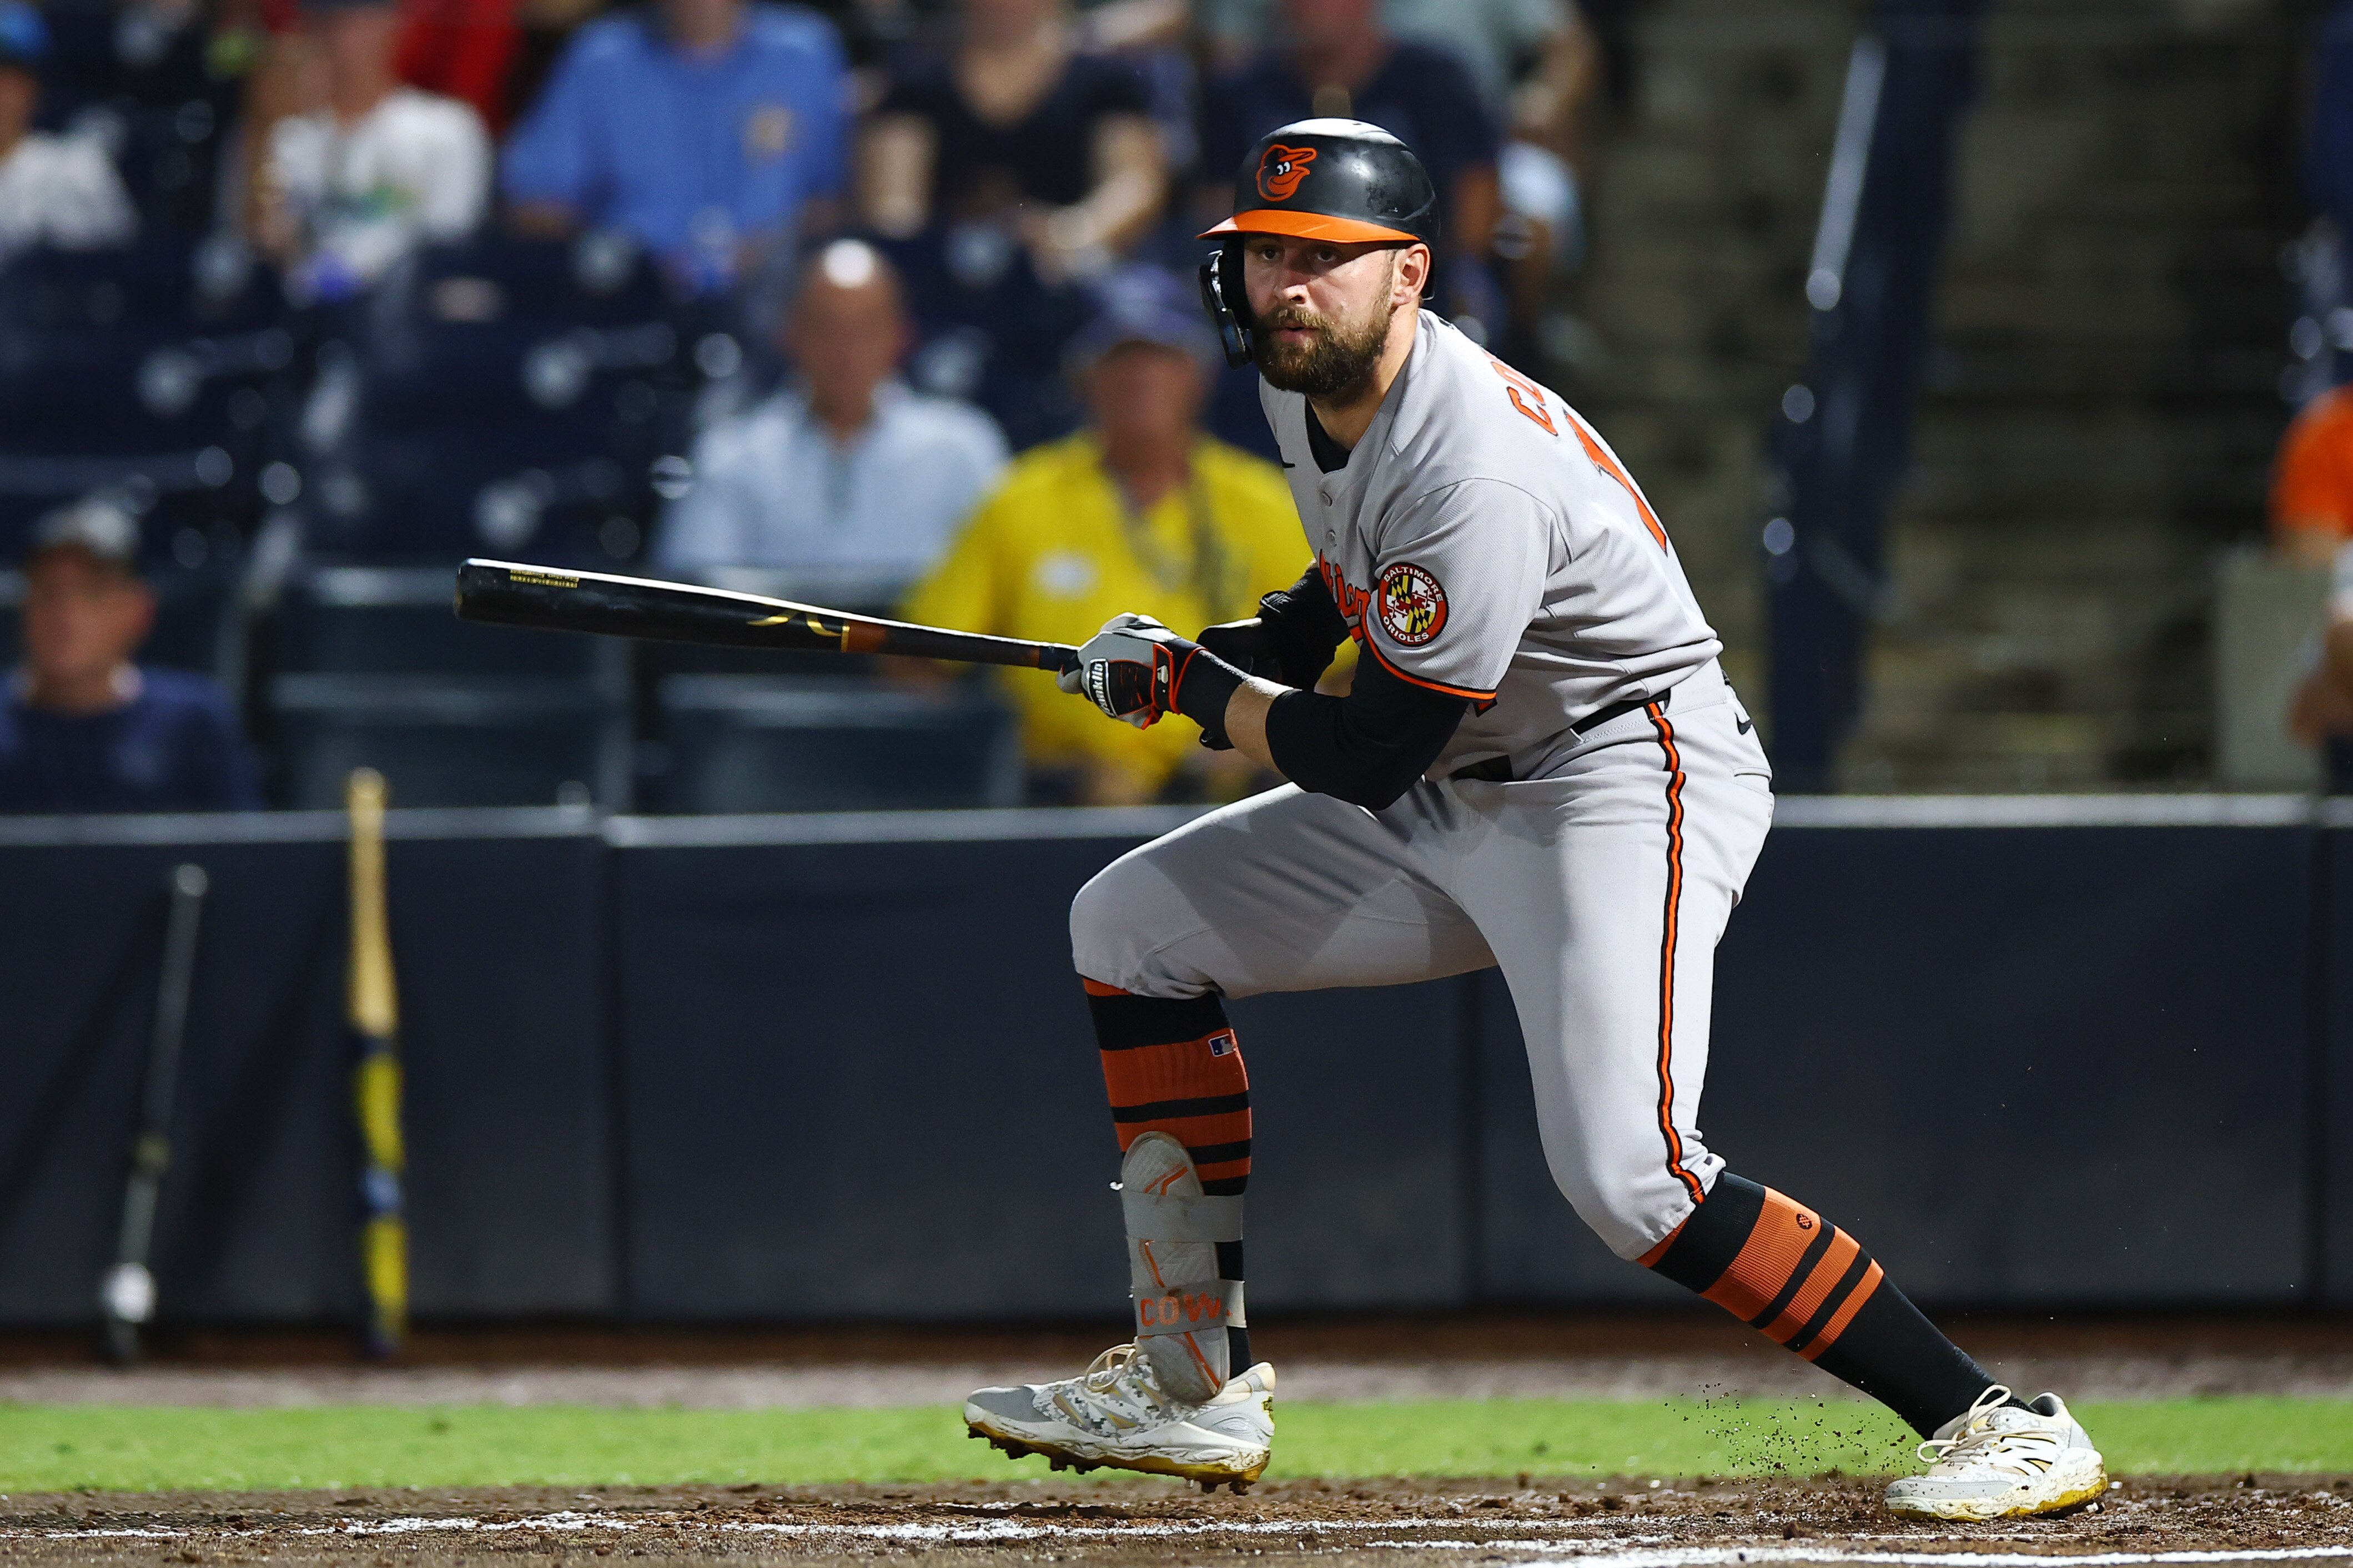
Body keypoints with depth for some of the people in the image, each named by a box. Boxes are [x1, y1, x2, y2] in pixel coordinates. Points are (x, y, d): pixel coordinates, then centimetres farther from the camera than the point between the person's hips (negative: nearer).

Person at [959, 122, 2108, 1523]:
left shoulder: (1475, 469, -28)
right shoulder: (1309, 388, 1)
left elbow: (1371, 759, -24)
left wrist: (1194, 686, -9)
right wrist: (1208, 659, 8)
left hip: (1624, 782, -10)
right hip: (1460, 802, 10)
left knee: (1628, 1173, -27)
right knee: (1133, 924, 9)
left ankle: (1998, 1420, -22)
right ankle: (1194, 1386, 9)